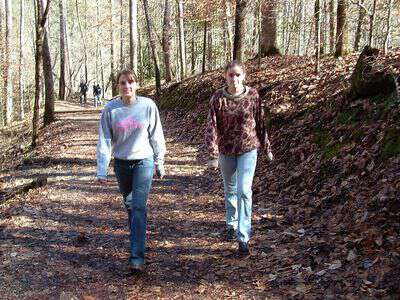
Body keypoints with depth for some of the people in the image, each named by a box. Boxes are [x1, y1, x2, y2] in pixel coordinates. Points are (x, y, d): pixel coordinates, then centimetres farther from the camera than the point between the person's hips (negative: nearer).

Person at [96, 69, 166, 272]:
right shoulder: (110, 109, -6)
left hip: (144, 161, -2)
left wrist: (160, 163, 5)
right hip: (121, 163, 3)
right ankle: (137, 238, 40)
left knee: (139, 206, -12)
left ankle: (137, 255, -12)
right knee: (129, 204, 17)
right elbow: (104, 141, -5)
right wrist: (101, 170, -10)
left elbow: (156, 136, 1)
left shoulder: (148, 106, -7)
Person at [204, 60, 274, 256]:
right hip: (226, 150, 1)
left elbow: (260, 123, 3)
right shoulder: (218, 98, -9)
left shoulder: (253, 95, -6)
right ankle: (231, 225, 41)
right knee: (230, 189, 18)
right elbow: (211, 126, -12)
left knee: (244, 190, -13)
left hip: (248, 149, -1)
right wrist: (213, 155, -18)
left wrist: (267, 148, 10)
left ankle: (243, 237, -5)